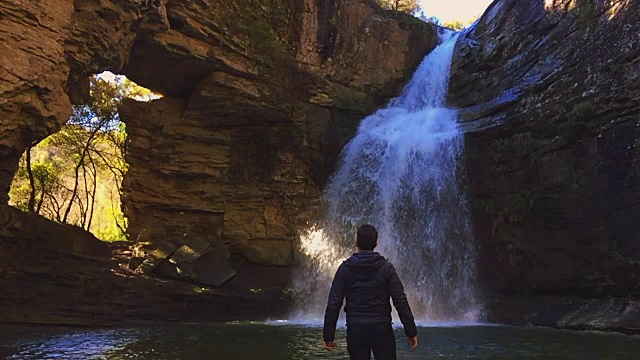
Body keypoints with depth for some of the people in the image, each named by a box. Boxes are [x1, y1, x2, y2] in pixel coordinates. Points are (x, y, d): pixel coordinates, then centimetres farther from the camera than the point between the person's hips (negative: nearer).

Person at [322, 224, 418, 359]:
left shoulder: (345, 268, -3)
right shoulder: (386, 268, -4)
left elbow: (333, 304, -5)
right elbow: (401, 302, -7)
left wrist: (328, 335, 1)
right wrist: (411, 332, 1)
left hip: (355, 330, 1)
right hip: (382, 328, 0)